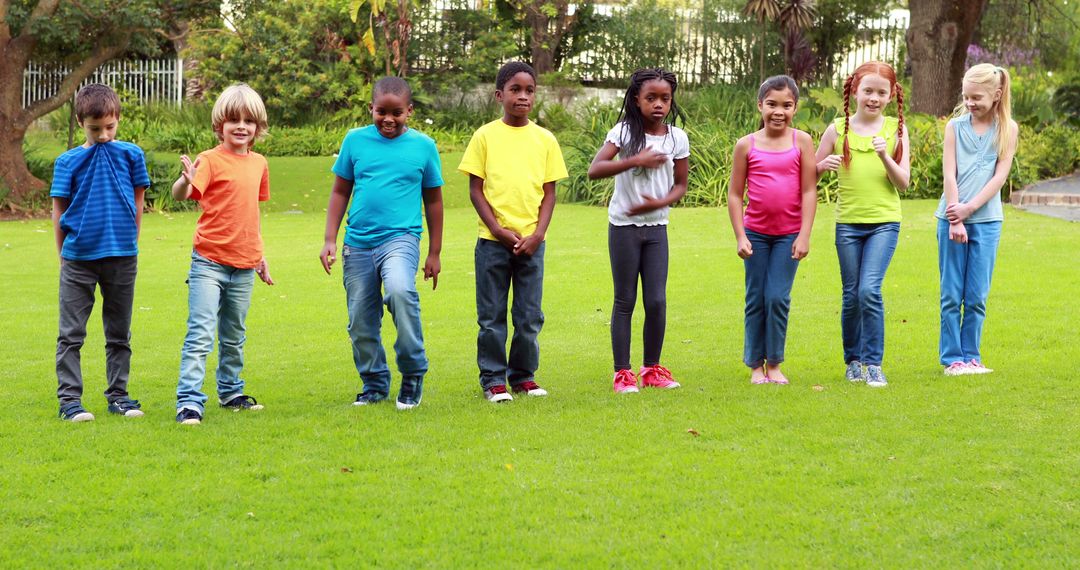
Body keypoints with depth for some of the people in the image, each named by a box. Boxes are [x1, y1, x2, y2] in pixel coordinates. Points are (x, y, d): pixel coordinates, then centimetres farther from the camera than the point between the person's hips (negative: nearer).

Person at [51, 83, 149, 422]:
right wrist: (64, 254, 3)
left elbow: (137, 203, 9)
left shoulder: (131, 155, 3)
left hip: (121, 258, 2)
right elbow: (59, 210, 3)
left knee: (120, 334, 11)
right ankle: (69, 399, 6)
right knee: (71, 334, 1)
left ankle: (118, 395, 21)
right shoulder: (68, 162, 0)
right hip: (78, 259, -1)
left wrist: (130, 244, 8)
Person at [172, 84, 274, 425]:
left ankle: (231, 393, 31)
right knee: (200, 335, -11)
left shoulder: (259, 164, 9)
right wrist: (185, 181, -45)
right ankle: (189, 401, -12)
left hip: (243, 267, 6)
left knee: (234, 338, 17)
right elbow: (180, 195, -23)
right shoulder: (211, 160, -8)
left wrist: (260, 256, 21)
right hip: (209, 261, -6)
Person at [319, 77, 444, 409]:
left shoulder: (423, 146, 3)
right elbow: (340, 192, 12)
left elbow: (433, 200, 10)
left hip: (401, 237, -3)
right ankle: (374, 385, 28)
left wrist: (434, 253, 11)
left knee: (401, 290, -30)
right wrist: (330, 240, 6)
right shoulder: (355, 140, 4)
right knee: (361, 321, 7)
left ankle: (413, 375, -15)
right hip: (358, 242, 3)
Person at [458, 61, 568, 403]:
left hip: (531, 241, 2)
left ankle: (523, 375, 19)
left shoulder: (544, 139, 6)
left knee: (530, 316, 7)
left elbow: (549, 192, 7)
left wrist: (537, 235, -6)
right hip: (493, 241, -2)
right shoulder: (485, 136, 0)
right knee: (492, 315, 3)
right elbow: (476, 189, -1)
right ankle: (493, 379, 11)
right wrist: (499, 230, -10)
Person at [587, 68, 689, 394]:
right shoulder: (624, 132, -9)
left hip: (656, 226, 3)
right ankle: (622, 373, 8)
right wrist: (636, 160, -30)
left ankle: (652, 369, 14)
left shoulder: (677, 138, 0)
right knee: (625, 301, 3)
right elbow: (594, 170, -21)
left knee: (657, 301, 0)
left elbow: (681, 184, 6)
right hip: (624, 225, -2)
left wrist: (659, 203, -13)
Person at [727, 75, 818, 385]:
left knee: (778, 298, -4)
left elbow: (809, 191, -3)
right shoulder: (746, 145, -1)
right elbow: (735, 194, 2)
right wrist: (740, 236, -4)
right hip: (755, 233, 1)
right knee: (756, 300, 6)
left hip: (789, 235, -1)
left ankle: (774, 364, 10)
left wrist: (804, 235, -9)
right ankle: (756, 365, 15)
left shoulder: (801, 141, -3)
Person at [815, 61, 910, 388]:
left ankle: (874, 364, -5)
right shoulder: (838, 129, 1)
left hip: (884, 223, -1)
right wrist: (825, 164, -14)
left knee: (870, 290, -16)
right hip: (848, 223, 2)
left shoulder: (896, 129, 0)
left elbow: (903, 183, -2)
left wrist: (885, 157, -18)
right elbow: (811, 174, 7)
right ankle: (853, 361, 25)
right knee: (851, 296, 8)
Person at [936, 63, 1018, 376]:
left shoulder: (1007, 129, 4)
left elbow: (1000, 176, -3)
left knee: (977, 297, 3)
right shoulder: (955, 126, 4)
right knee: (951, 294, 2)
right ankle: (952, 358, 8)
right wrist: (955, 219, -11)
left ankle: (970, 356, 14)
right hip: (953, 217, 0)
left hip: (986, 220, 0)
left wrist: (969, 209, -12)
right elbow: (949, 174, -2)